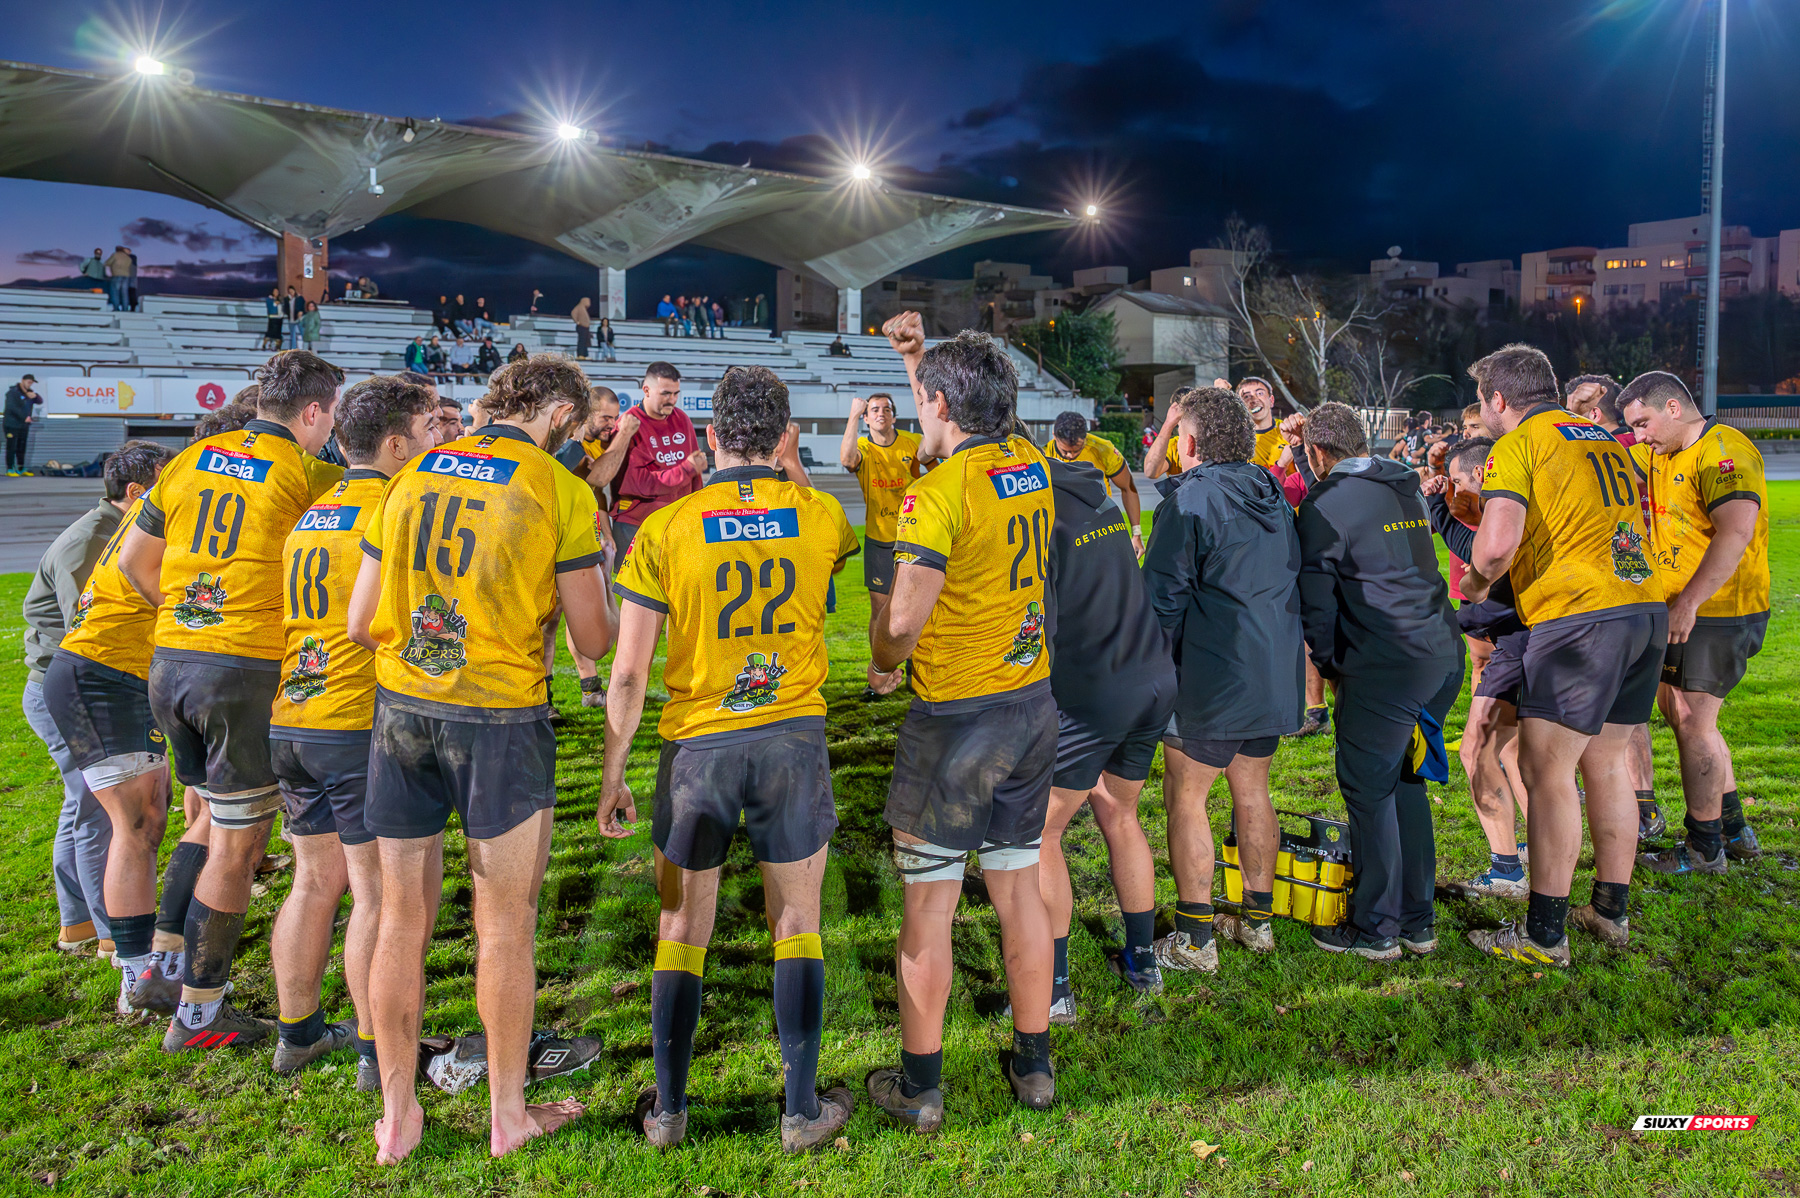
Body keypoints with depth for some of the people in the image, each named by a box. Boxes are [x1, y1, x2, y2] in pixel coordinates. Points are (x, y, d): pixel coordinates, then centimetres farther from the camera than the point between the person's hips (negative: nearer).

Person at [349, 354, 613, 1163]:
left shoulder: (411, 478, 6)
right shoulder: (560, 492, -7)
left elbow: (360, 624, 7)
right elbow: (593, 641, -4)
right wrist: (590, 584, 16)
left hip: (400, 710, 4)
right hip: (501, 721, -4)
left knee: (402, 918, 14)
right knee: (504, 927, 9)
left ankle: (396, 1115, 27)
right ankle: (507, 1116, 23)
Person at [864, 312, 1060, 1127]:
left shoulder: (940, 494, -18)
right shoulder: (1031, 465, 3)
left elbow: (901, 623, -18)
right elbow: (965, 433, 26)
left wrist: (882, 658, 3)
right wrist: (917, 355, 27)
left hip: (957, 716, -7)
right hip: (1033, 703, 7)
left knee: (928, 907, 5)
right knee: (1018, 890, 16)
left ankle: (919, 1086, 16)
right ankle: (1033, 1065, 27)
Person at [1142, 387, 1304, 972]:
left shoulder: (1190, 500, -13)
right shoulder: (1272, 492, 11)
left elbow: (1164, 597, -14)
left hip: (1213, 676, -8)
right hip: (1275, 672, 8)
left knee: (1185, 797, 1)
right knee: (1252, 790, 17)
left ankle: (1195, 938, 4)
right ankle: (1257, 918, 27)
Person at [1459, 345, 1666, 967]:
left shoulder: (1518, 445, -4)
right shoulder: (1606, 439, 21)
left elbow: (1497, 543, -19)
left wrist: (1476, 583, 2)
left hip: (1577, 617, -8)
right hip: (1647, 609, 8)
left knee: (1546, 770, -3)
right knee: (1607, 760, 17)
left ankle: (1544, 933, 0)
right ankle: (1610, 909, 26)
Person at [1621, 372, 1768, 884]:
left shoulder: (1725, 450, -18)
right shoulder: (1662, 454, 13)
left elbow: (1737, 530, -31)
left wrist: (1689, 601, -32)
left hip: (1719, 612, -10)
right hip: (1682, 612, 10)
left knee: (1693, 725, -4)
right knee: (1680, 711, 17)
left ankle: (1704, 849, 8)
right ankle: (1734, 831, 30)